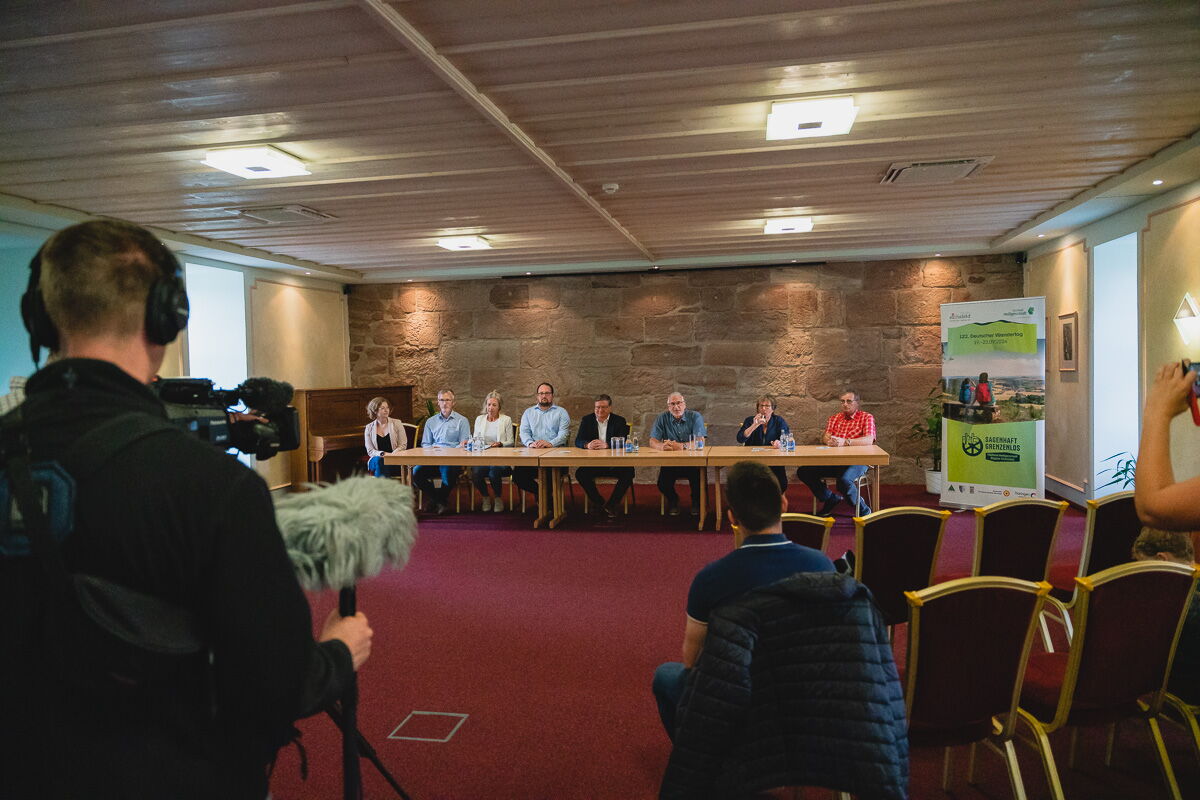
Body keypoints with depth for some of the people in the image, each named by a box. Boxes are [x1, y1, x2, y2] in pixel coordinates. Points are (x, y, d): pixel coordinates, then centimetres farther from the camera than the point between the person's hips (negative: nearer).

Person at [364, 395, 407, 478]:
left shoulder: (397, 423, 7)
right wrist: (383, 454, -17)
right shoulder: (369, 428, 10)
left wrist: (392, 455, -17)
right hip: (376, 460, 1)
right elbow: (370, 451, 3)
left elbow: (403, 445, 1)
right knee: (379, 461, -34)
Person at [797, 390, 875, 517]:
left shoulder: (867, 418, 2)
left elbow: (869, 440, -14)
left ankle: (863, 510, -9)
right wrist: (829, 440, -22)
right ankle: (831, 499, 10)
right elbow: (824, 437, 4)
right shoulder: (834, 418, 18)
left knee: (844, 480, -37)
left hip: (857, 461, -6)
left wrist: (845, 442, -28)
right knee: (803, 472, -10)